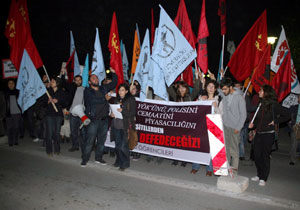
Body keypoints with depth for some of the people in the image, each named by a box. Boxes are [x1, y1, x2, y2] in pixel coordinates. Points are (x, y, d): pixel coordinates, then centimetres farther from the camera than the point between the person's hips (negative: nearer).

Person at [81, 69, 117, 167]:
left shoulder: (103, 89, 13)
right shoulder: (87, 91, 0)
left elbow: (113, 83, 20)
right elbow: (94, 100, -11)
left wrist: (113, 73, 14)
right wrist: (105, 99, -5)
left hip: (104, 119, 5)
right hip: (93, 120, -5)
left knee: (101, 140, 12)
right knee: (89, 140, -2)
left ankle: (98, 157, 25)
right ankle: (85, 159, 9)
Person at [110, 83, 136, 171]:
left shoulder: (131, 99, -2)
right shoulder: (116, 99, 13)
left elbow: (132, 113, -8)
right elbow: (113, 109, 22)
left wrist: (122, 111, -20)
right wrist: (111, 114, 0)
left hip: (125, 126, -5)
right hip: (116, 125, 5)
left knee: (123, 146, -5)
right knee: (117, 145, 9)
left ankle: (125, 163, 12)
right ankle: (119, 161, 27)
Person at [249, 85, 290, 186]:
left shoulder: (274, 105, -9)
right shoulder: (261, 104, 9)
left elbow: (286, 116, -6)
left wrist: (275, 121, -10)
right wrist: (253, 124, 2)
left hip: (268, 134, -6)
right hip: (258, 134, 6)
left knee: (265, 156, 2)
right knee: (257, 155, 9)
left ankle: (263, 179, 15)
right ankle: (259, 175, 27)